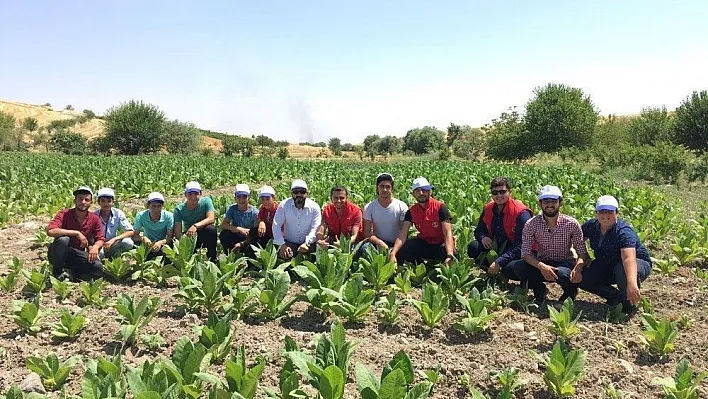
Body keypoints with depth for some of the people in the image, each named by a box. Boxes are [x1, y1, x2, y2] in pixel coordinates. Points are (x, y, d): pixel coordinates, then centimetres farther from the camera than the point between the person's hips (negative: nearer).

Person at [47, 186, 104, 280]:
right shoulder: (64, 214, -14)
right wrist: (76, 233, -32)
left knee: (98, 268, -24)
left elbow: (100, 240, 1)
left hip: (77, 255, 2)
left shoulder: (95, 219, -3)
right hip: (58, 255, -2)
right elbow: (50, 231, -30)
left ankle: (70, 272, 0)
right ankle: (57, 271, -13)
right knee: (63, 239, -36)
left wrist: (95, 247, -24)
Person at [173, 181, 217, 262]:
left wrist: (195, 226, -42)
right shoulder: (179, 209, -11)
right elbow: (177, 232, -17)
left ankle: (212, 260, -19)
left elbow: (211, 219, -26)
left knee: (211, 229, -33)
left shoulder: (206, 201, -13)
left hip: (204, 236, -1)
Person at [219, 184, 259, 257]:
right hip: (236, 238, 3)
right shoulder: (232, 209, -6)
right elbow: (223, 225, -17)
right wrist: (239, 229, -29)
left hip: (248, 240, -3)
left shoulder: (254, 212, -13)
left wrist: (241, 244, -27)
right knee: (224, 234, -26)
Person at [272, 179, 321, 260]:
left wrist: (307, 243, -29)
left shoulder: (314, 207, -7)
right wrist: (282, 245, -21)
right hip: (289, 242, 0)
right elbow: (276, 226, -9)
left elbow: (315, 229, -13)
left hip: (308, 242, 0)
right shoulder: (284, 205, -6)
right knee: (283, 255, -29)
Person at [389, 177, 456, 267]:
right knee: (400, 251, -21)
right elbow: (402, 234, -11)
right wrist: (393, 253, -30)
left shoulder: (440, 207, -15)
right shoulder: (411, 211, -3)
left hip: (441, 244, -4)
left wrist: (449, 256, -41)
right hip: (423, 243, 4)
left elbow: (447, 233, -24)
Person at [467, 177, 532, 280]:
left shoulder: (521, 213, -21)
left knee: (508, 269, -35)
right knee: (473, 247, -18)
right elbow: (479, 230, 13)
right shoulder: (488, 209, 0)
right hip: (494, 247, 6)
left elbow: (520, 245, -25)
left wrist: (499, 262, -31)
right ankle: (492, 273, 2)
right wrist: (483, 237, -15)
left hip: (516, 253, -6)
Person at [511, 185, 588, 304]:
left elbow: (582, 253, -9)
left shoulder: (572, 224, -8)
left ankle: (570, 291, 1)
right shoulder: (531, 224, -8)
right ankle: (540, 289, 2)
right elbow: (526, 253, -13)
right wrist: (541, 266, -33)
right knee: (515, 267, -27)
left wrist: (577, 268, -31)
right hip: (541, 265, 1)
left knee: (563, 273, -38)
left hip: (565, 264, -1)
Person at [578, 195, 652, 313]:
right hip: (606, 265, 6)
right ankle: (616, 296, 6)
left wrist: (632, 284, -62)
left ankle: (629, 302, -10)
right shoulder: (591, 226, -11)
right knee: (582, 277, -16)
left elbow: (629, 258, -47)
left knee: (622, 270, -41)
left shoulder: (624, 232, -31)